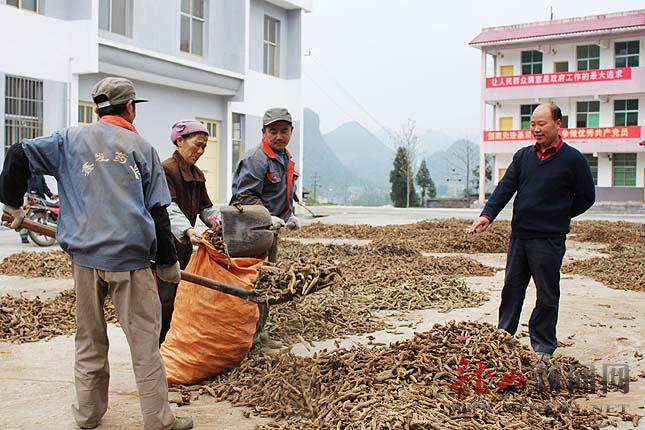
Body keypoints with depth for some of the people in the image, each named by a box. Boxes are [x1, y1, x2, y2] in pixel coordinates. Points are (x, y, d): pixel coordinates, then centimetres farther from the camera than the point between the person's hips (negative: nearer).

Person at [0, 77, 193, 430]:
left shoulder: (71, 139, 9)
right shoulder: (142, 148, 5)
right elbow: (157, 211, 3)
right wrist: (168, 262, 10)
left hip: (85, 255, 3)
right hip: (131, 256, -2)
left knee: (89, 338, 16)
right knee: (144, 340, 3)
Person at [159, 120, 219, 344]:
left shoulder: (197, 175, 14)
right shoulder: (166, 169, -13)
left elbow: (205, 208, 14)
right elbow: (168, 207, -26)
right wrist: (188, 230, -42)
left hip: (184, 246, 8)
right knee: (165, 298, -6)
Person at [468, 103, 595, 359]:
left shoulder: (573, 159, -4)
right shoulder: (523, 156, 9)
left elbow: (586, 197, 2)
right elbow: (505, 188, 1)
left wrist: (557, 216, 2)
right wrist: (487, 215, -13)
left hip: (550, 239, -4)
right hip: (519, 235, 5)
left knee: (547, 295, 5)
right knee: (511, 288, 12)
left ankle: (543, 347, 16)